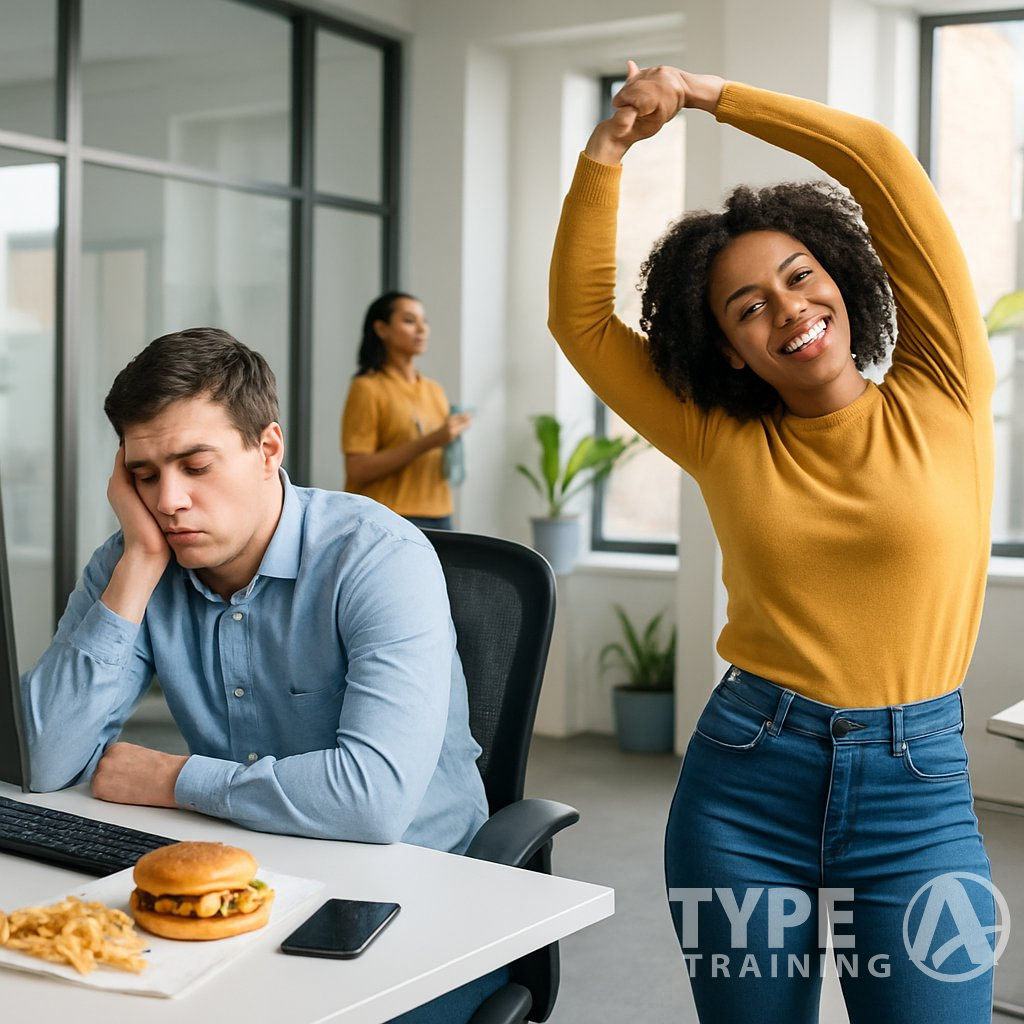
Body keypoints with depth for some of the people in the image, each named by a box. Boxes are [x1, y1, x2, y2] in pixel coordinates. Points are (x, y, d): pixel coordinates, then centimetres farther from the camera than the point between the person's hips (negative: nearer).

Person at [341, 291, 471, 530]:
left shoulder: (434, 390, 14)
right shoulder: (368, 389, -4)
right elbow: (357, 469, -12)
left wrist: (451, 438, 2)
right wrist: (428, 442, -17)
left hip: (439, 518, 6)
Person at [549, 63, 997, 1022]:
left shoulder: (943, 399, -1)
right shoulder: (722, 443, 4)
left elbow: (880, 161, -6)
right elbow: (580, 317, 7)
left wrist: (709, 95, 0)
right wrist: (604, 153, 1)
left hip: (917, 792, -1)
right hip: (743, 784, 2)